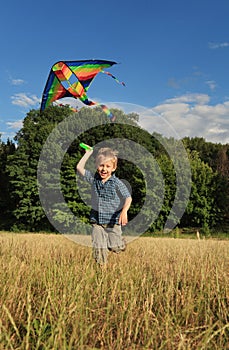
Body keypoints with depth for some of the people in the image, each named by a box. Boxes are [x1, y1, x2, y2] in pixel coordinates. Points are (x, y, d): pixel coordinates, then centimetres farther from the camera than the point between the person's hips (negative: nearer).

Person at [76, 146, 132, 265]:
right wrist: (88, 153, 1)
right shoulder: (93, 179, 0)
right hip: (97, 220, 3)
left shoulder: (116, 183, -12)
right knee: (98, 248, 2)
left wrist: (124, 211, -32)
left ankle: (121, 242, 38)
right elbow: (79, 168, 0)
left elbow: (128, 198, -15)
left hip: (113, 220, -3)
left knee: (115, 248, 5)